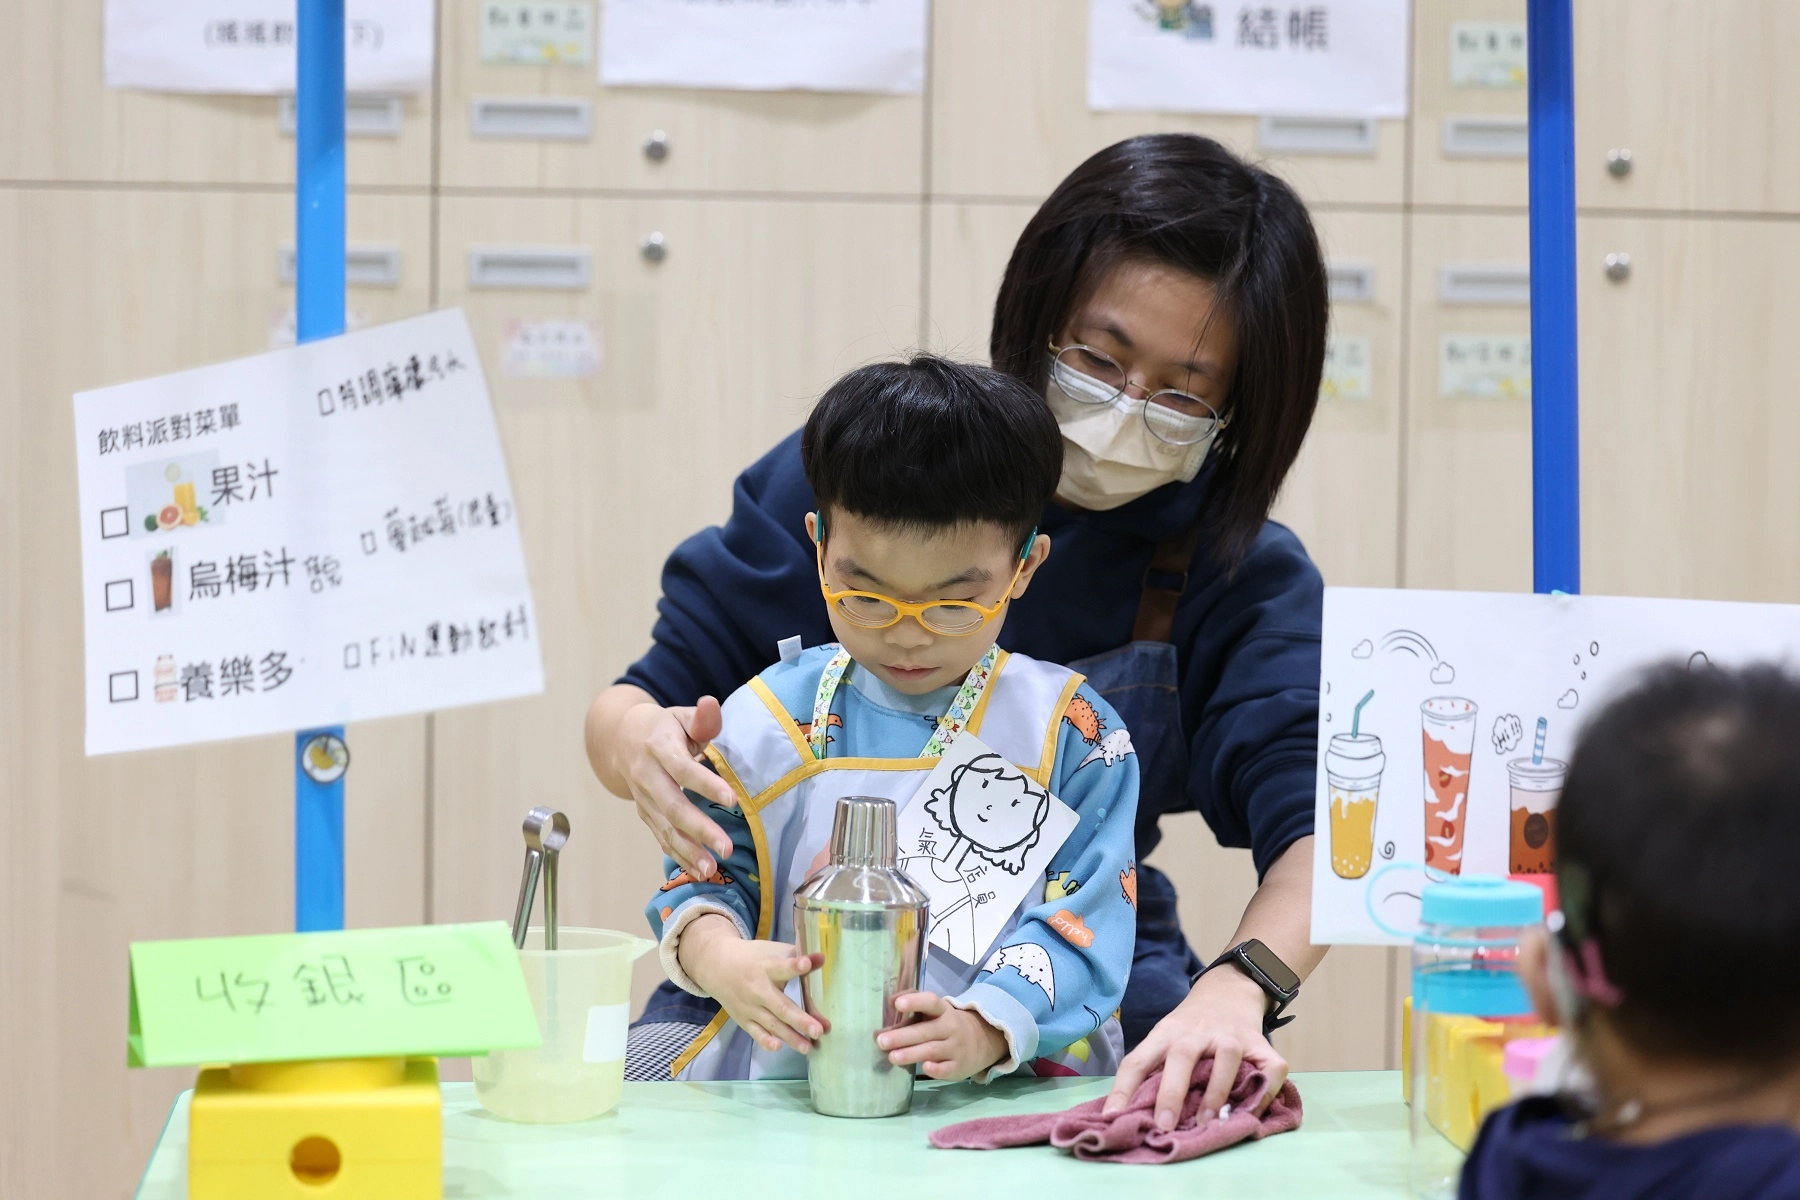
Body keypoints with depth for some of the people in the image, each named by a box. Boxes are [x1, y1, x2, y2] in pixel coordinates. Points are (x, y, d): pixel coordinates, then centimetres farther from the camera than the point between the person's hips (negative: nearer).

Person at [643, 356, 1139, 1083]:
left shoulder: (1070, 736, 2)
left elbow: (1082, 927, -3)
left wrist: (982, 1031, -20)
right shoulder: (769, 722, 7)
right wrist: (720, 956, -13)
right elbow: (703, 876, 11)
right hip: (779, 1094, 1)